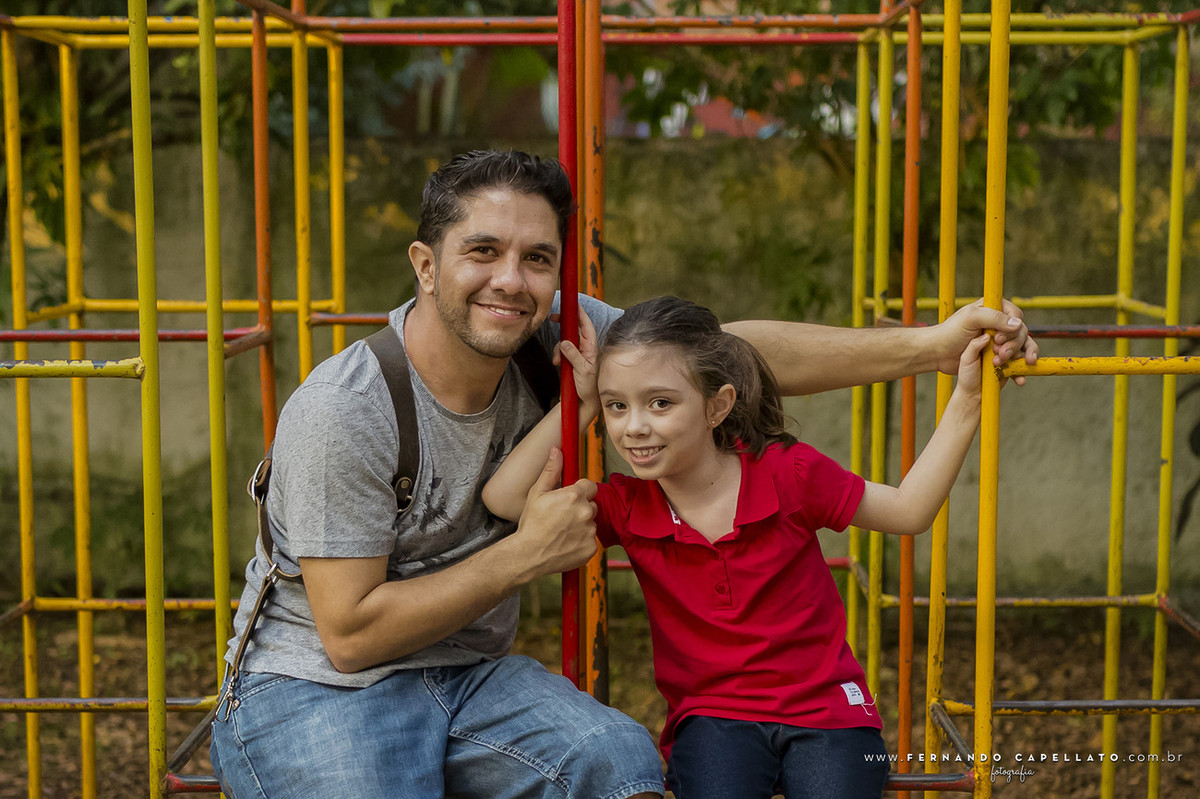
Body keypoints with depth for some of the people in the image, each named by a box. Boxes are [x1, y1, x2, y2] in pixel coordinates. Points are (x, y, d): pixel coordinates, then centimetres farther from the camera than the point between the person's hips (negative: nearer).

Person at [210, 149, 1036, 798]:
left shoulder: (552, 337, -7)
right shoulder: (343, 413, -22)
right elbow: (350, 632, -19)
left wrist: (931, 345, -10)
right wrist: (527, 554, -18)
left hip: (466, 674, 4)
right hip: (316, 687, -4)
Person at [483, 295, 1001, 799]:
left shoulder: (788, 473, -8)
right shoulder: (627, 507, -3)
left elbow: (908, 511, 3)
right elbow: (504, 497, -12)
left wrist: (965, 401, -4)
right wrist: (582, 405, -10)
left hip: (823, 708, 0)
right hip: (712, 717, 1)